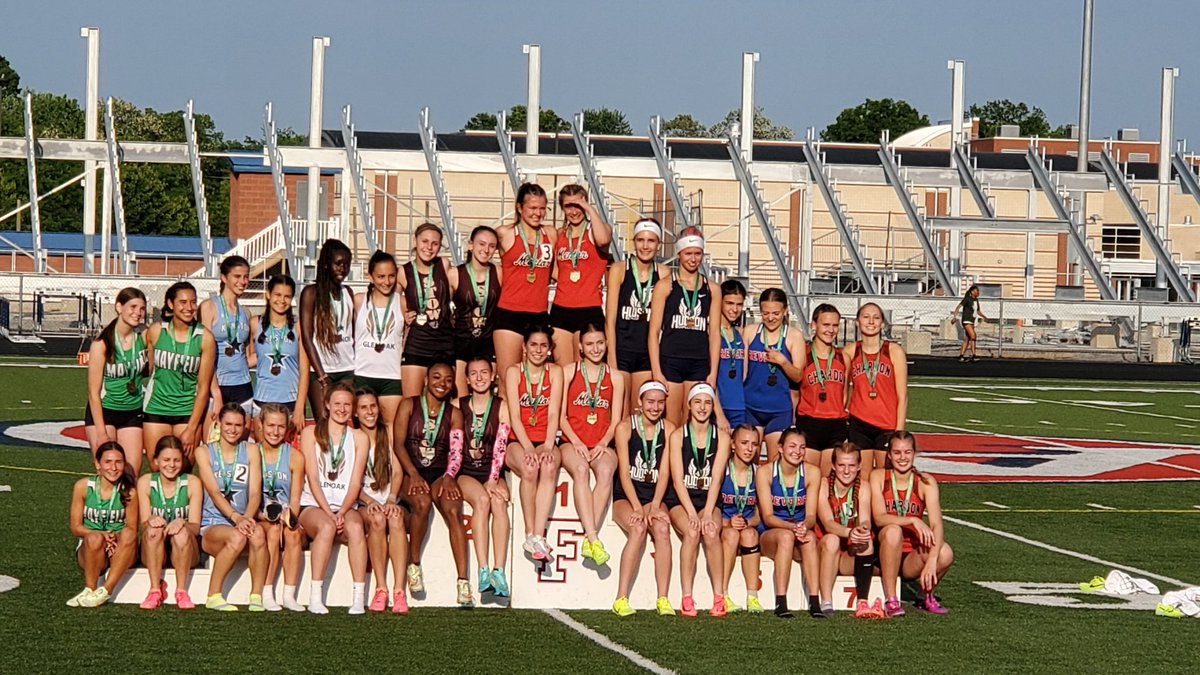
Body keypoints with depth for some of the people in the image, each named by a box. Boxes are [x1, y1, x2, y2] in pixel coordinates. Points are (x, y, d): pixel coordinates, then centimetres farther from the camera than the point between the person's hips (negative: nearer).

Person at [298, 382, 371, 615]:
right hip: (313, 505, -1)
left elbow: (355, 483, 3)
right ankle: (315, 596, -35)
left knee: (355, 526, -33)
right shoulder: (311, 434, 7)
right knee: (326, 526, -36)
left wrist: (341, 512, -14)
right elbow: (312, 478, -3)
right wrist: (328, 513, -15)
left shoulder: (359, 438, 12)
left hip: (345, 507, 2)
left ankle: (359, 598, -37)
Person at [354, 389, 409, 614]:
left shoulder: (389, 432, 11)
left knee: (396, 518, -33)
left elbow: (397, 472, 4)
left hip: (390, 500, 1)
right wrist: (369, 502, -18)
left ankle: (399, 590, -40)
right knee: (377, 519, -35)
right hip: (363, 504, -1)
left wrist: (391, 500, -14)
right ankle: (380, 589, -31)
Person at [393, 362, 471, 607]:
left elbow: (456, 453, 4)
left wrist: (448, 477, -16)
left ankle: (463, 583, -37)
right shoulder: (409, 405, 7)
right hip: (410, 473, -2)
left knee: (453, 510, -29)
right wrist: (413, 474, -17)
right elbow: (398, 443, -3)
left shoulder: (454, 414, 13)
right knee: (422, 501, -35)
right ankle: (414, 564, -15)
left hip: (440, 474, 2)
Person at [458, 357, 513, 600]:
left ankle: (499, 571, -39)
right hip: (466, 473, -1)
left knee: (498, 500, -31)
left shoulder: (501, 407, 6)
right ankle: (483, 571, -39)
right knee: (482, 499, -32)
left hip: (493, 472, 1)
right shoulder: (459, 406, 8)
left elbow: (500, 448, -4)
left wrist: (493, 481, -17)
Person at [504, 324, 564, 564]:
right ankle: (530, 534, -29)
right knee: (529, 468, -35)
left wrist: (548, 446, -19)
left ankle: (538, 536, -40)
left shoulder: (555, 372, 8)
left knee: (549, 466, -34)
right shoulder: (514, 372, 3)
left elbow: (554, 414, -3)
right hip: (518, 441, -1)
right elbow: (514, 416, -6)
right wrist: (528, 448, -21)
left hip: (544, 441, 1)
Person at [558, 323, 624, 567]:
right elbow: (560, 414, 5)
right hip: (572, 442, -1)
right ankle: (593, 538, -46)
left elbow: (616, 420, 11)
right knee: (581, 469, -36)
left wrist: (603, 443, -8)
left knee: (606, 470, -34)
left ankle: (589, 540, -38)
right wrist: (575, 441, -11)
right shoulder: (569, 372, 10)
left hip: (602, 444, 1)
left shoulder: (615, 379, 14)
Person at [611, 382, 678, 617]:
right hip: (626, 495, -2)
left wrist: (654, 506, -16)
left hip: (656, 495, 2)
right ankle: (621, 599, -31)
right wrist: (637, 508, -20)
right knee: (638, 528, -31)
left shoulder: (668, 429, 3)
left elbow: (664, 472, -3)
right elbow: (624, 472, -9)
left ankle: (663, 599, -28)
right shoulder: (625, 427, -5)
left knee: (661, 528, -29)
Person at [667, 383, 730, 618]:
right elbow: (678, 480, -6)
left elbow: (716, 478, -5)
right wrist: (691, 513, -19)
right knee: (692, 531, -31)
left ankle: (719, 597, -25)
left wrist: (707, 513, -19)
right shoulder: (678, 436, 1)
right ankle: (686, 598, -28)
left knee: (711, 532, -30)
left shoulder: (721, 437, 4)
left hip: (709, 501, 1)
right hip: (682, 501, -1)